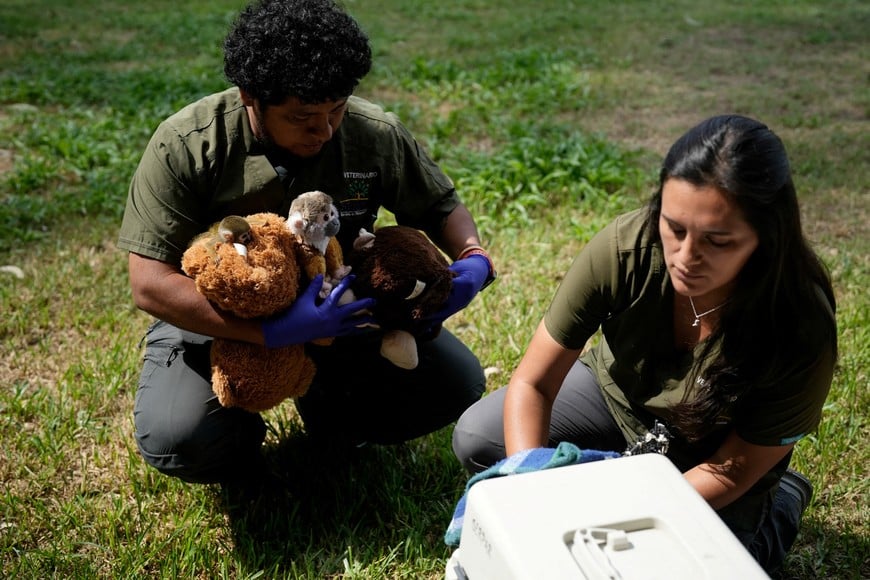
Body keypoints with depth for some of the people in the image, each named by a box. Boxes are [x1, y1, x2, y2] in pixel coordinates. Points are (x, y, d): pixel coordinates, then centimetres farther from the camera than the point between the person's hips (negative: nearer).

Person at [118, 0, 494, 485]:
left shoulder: (376, 135, -12)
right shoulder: (186, 146, -22)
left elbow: (441, 205, 5)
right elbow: (150, 284, -26)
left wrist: (474, 260, -19)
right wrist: (271, 333, -38)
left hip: (337, 314, 3)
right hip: (217, 325, -2)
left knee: (457, 382, -14)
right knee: (178, 441, -30)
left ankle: (330, 413, 14)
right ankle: (238, 427, 9)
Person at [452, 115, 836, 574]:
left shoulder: (801, 331, -34)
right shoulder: (625, 248, -31)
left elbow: (731, 470, -22)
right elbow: (532, 384, -24)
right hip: (616, 395, 2)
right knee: (476, 437, -17)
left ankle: (777, 508, 9)